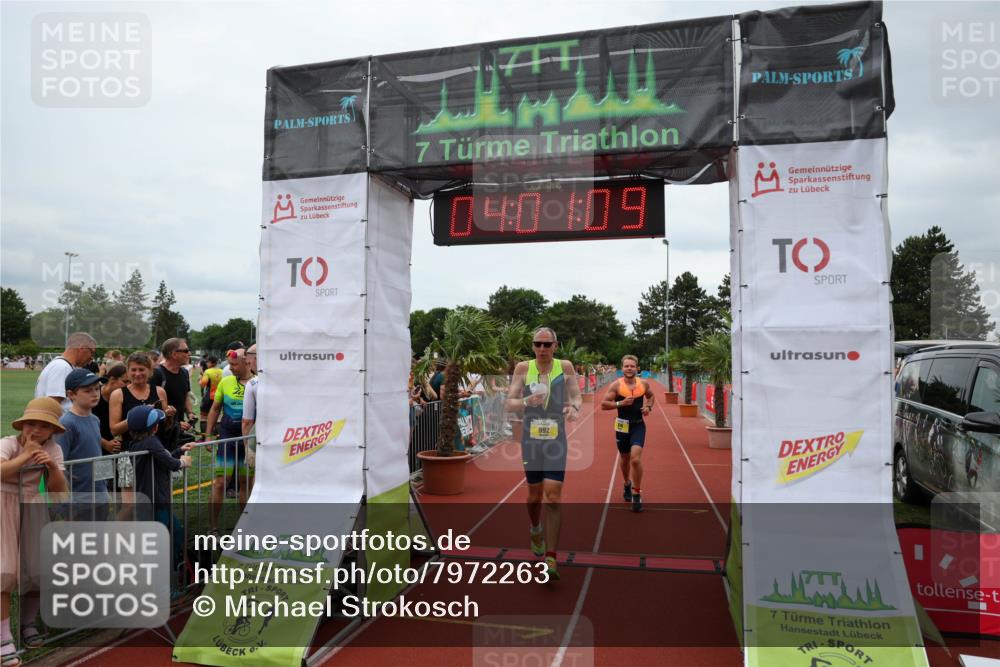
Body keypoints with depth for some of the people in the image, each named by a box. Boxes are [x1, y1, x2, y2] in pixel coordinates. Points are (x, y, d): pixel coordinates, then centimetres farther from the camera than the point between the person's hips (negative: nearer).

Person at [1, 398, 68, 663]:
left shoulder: (53, 449, -4)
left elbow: (58, 489, -8)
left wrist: (53, 467, -24)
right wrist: (26, 454, -28)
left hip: (32, 509, 4)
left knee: (38, 571, 6)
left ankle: (28, 624, 28)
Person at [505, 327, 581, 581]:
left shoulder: (565, 367, -1)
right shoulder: (523, 368, -2)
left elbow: (576, 394, 7)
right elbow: (509, 403, -2)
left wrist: (574, 406, -16)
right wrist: (527, 401, -23)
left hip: (556, 441, -1)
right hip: (531, 441, 1)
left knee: (553, 498, -8)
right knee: (534, 496, 15)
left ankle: (550, 558, -4)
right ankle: (536, 531, 45)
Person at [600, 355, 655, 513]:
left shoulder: (644, 384, -2)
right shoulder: (616, 385, -11)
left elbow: (650, 395, 20)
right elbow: (603, 405, -12)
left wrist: (649, 407, 1)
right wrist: (620, 403, -24)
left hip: (638, 425, 0)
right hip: (622, 426, 0)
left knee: (636, 459, -15)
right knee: (624, 458, 18)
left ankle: (636, 494, -1)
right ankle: (627, 484, 46)